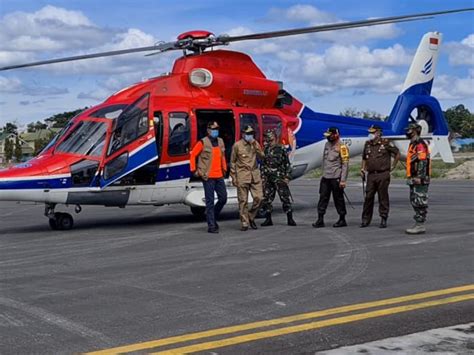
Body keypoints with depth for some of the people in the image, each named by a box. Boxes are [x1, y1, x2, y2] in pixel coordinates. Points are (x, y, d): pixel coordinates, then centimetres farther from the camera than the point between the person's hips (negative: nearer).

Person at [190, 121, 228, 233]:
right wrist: (194, 170, -5)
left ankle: (213, 217, 28)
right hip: (208, 177, -6)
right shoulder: (203, 143, -6)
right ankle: (211, 226, 2)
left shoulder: (220, 141, 12)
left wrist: (224, 169, 19)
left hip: (219, 176, 6)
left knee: (223, 198, 7)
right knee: (210, 201, -3)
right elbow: (193, 155, -3)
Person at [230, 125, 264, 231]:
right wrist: (233, 177, -2)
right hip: (242, 176, -4)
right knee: (243, 200, -1)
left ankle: (251, 217, 19)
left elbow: (261, 156, -1)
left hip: (255, 175, 4)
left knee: (258, 198, -1)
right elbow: (232, 162, 1)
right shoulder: (237, 145, -2)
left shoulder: (255, 144, 9)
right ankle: (244, 223, 8)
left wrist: (255, 145, -12)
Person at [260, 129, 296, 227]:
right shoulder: (266, 150, 11)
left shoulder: (281, 149, -3)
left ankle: (290, 219, 2)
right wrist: (263, 177, 11)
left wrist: (287, 177, -7)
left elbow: (287, 164, -2)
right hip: (268, 179, 5)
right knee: (266, 198, 4)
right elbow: (263, 165, 17)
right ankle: (268, 219, 14)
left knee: (285, 198, -5)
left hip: (280, 178, -5)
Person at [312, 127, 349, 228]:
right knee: (323, 198, 2)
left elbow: (345, 165, -13)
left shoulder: (342, 147, -10)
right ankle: (320, 220, 3)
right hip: (325, 177, 7)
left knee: (338, 199, 3)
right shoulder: (327, 145, 12)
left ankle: (342, 220, 15)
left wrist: (343, 180, -17)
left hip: (336, 178, -7)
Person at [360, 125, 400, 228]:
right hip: (371, 175, 4)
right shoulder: (367, 144, 12)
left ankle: (383, 219, 9)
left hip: (383, 175, -4)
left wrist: (392, 166, 1)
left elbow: (397, 154, 2)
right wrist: (362, 169, 11)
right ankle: (365, 219, 9)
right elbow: (364, 158, 24)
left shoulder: (386, 143, -4)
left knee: (383, 198, 1)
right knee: (368, 197, 3)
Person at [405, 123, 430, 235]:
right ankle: (418, 224, 17)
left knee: (420, 202, -8)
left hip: (419, 180, -11)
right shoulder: (413, 145, 19)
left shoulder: (420, 145, -13)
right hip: (413, 180, 11)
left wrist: (419, 177, -25)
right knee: (415, 202, 12)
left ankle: (420, 225, -6)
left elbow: (423, 162, -21)